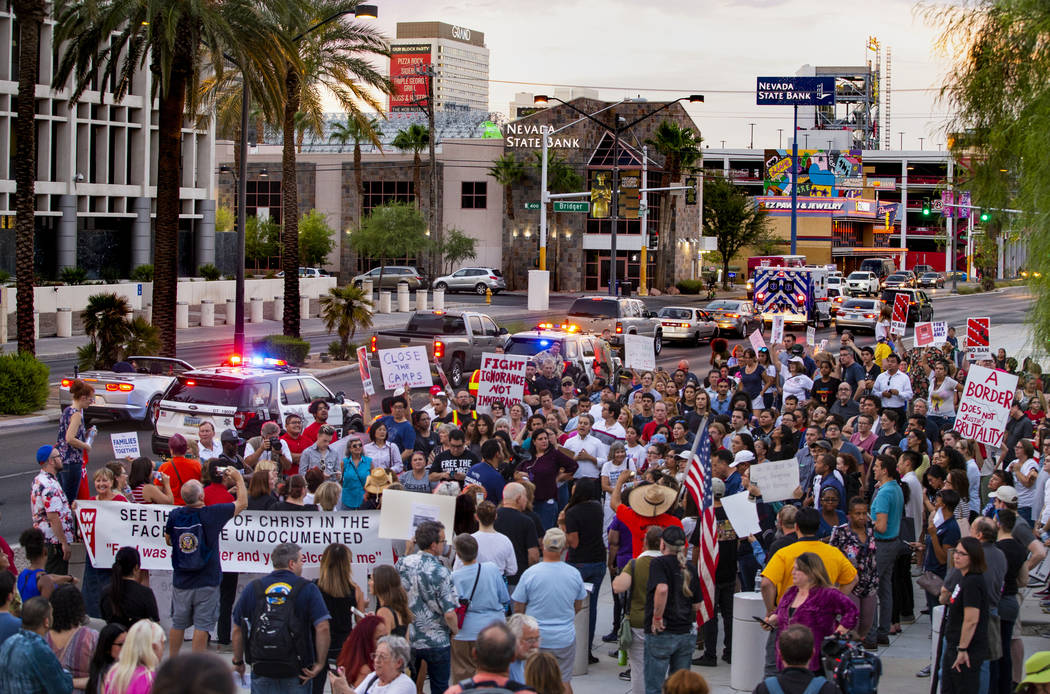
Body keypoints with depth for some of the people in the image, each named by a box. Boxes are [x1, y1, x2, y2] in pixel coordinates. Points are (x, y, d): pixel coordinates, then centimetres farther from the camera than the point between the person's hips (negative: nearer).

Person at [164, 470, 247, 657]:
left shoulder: (175, 515, -5)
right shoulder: (211, 514, -15)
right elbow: (242, 502, -3)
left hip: (181, 580, 4)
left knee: (178, 623, 15)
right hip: (207, 581, -4)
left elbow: (169, 541, 13)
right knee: (202, 624, 2)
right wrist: (238, 478, 10)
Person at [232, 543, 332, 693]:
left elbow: (237, 630, 7)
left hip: (262, 674, 2)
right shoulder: (308, 589, -4)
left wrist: (238, 662, 19)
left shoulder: (252, 588, 4)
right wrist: (320, 663, -5)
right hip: (296, 674, -2)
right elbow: (322, 628, -13)